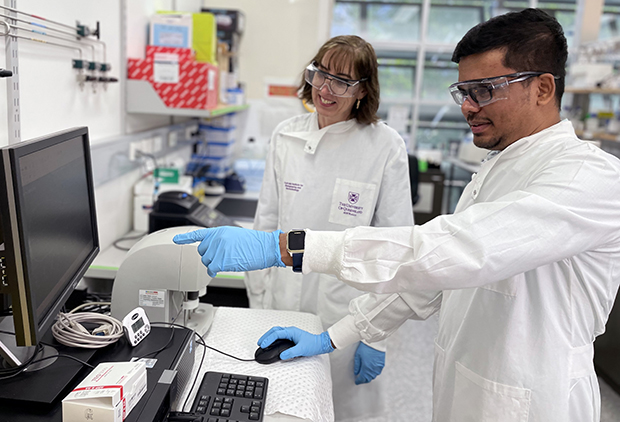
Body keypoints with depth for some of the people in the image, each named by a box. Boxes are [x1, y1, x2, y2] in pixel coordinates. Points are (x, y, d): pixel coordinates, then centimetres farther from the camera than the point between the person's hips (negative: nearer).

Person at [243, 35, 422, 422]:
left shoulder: (386, 147, -9)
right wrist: (258, 304, 6)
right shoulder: (286, 136, 2)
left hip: (346, 316, -3)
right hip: (284, 307, 3)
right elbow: (266, 222, 7)